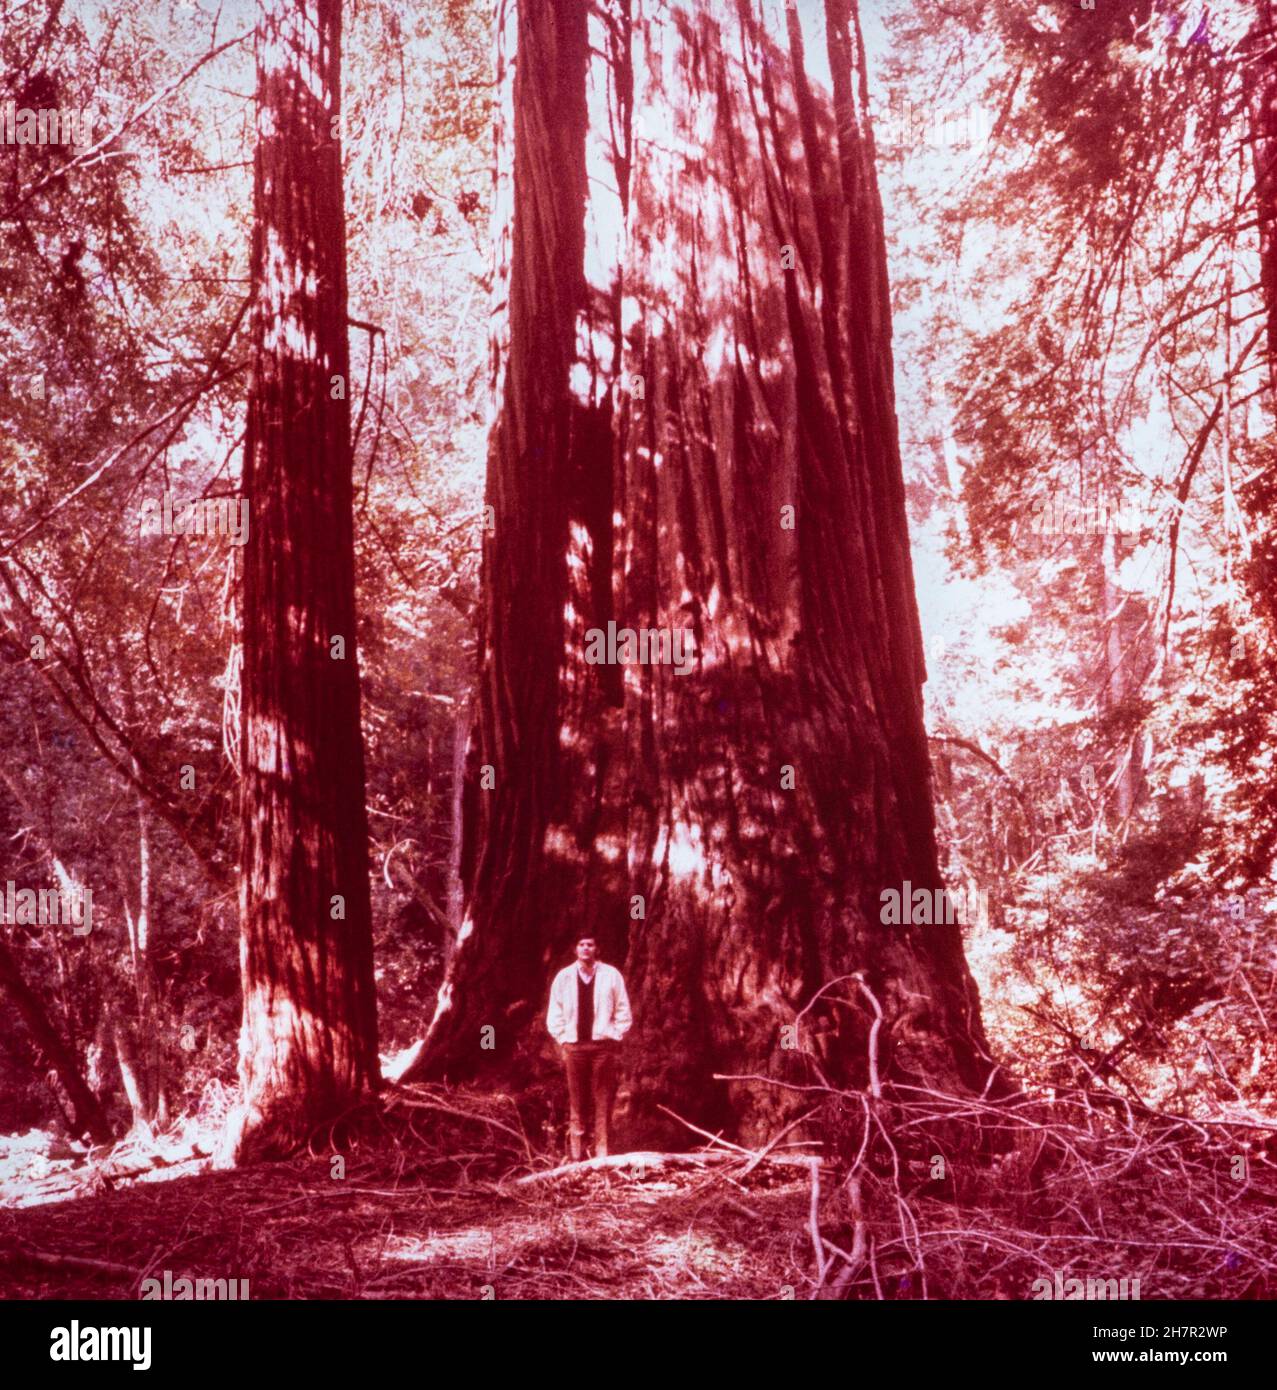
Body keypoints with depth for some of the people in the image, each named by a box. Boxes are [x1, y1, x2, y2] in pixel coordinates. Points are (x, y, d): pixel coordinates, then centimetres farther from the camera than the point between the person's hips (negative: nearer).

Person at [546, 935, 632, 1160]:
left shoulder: (611, 975, 2)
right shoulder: (564, 977, 6)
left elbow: (623, 1013, 6)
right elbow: (554, 1015, 10)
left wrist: (615, 1037, -1)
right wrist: (563, 1041, 3)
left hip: (603, 1045, -1)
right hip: (574, 1046, 1)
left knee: (604, 1102, -2)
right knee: (576, 1102, 4)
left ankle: (602, 1154, 3)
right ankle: (576, 1155, 8)